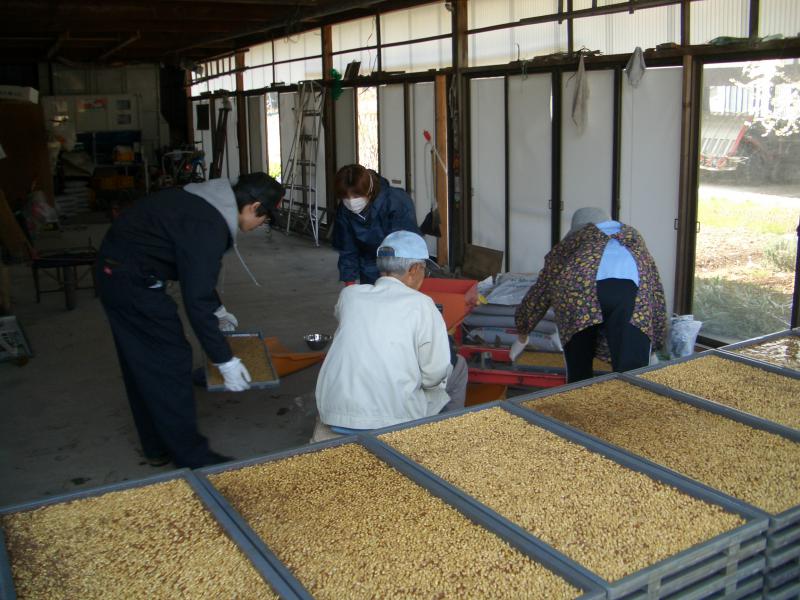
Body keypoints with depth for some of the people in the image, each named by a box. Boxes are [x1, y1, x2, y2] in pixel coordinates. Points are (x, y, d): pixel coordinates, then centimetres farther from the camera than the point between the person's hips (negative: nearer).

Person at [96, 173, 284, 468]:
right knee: (171, 364, -3)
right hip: (133, 282, -11)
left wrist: (217, 309, 28)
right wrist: (226, 361, -20)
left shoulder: (208, 202, 6)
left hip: (113, 270, 11)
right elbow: (196, 301, -25)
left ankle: (158, 447, 31)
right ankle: (191, 457, 8)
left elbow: (196, 271, 21)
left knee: (143, 366, 18)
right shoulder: (209, 227, -24)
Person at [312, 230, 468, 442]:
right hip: (391, 422, -4)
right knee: (458, 366, 18)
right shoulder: (421, 304, -8)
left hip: (333, 416, 5)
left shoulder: (349, 294, 3)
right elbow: (434, 375, -7)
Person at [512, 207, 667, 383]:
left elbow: (541, 289, 42)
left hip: (580, 287, 0)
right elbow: (655, 286, 40)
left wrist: (522, 336, 53)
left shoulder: (574, 238, 38)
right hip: (631, 288, 0)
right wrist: (654, 340, 47)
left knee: (579, 376, 14)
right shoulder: (631, 234, 41)